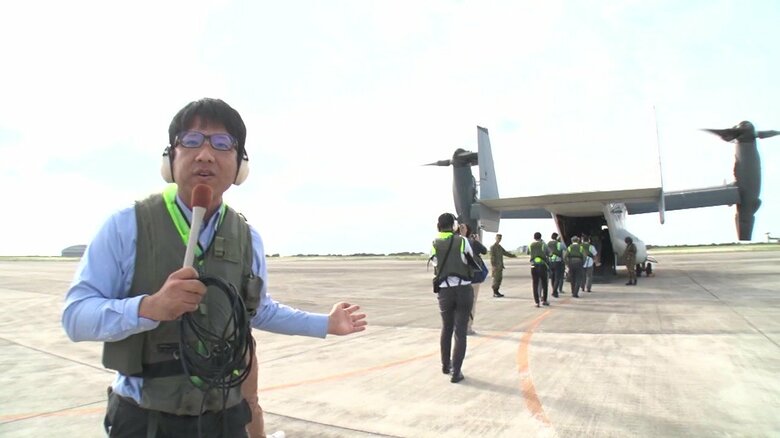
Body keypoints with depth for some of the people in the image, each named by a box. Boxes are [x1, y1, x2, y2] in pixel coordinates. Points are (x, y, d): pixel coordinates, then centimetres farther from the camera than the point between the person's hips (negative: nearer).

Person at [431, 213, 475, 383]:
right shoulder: (462, 240, -2)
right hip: (464, 290, -2)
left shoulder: (434, 244, 2)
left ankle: (446, 365, 36)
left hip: (444, 291, 2)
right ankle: (456, 372, 2)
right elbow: (471, 257, 15)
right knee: (460, 332, 3)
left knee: (446, 328, 21)